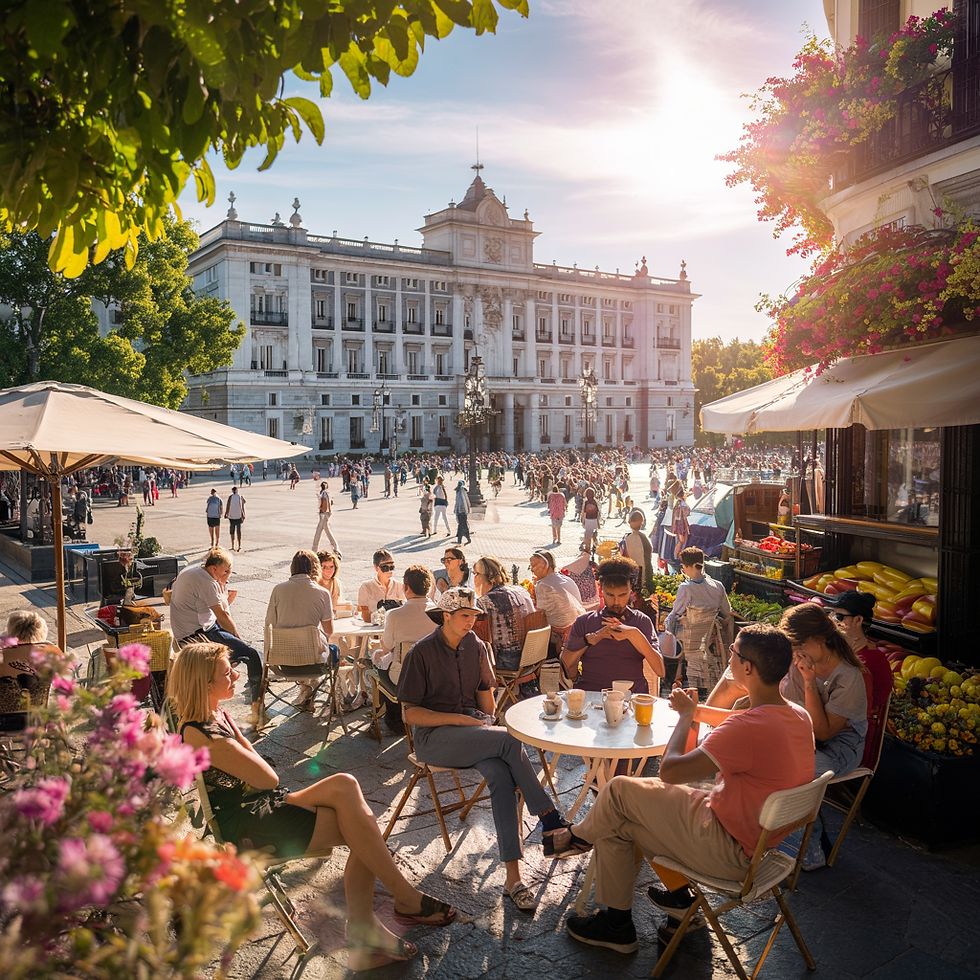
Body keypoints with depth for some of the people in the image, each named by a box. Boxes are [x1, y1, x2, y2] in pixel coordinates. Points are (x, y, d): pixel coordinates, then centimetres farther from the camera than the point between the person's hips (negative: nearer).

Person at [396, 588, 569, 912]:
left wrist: (487, 725, -1)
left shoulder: (476, 647, 10)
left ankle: (512, 875, -29)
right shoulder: (422, 653, -6)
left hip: (475, 728, 5)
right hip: (434, 736, -4)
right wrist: (460, 720, -15)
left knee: (500, 775, -29)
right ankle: (550, 819, -20)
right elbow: (410, 713, -7)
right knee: (509, 740, -30)